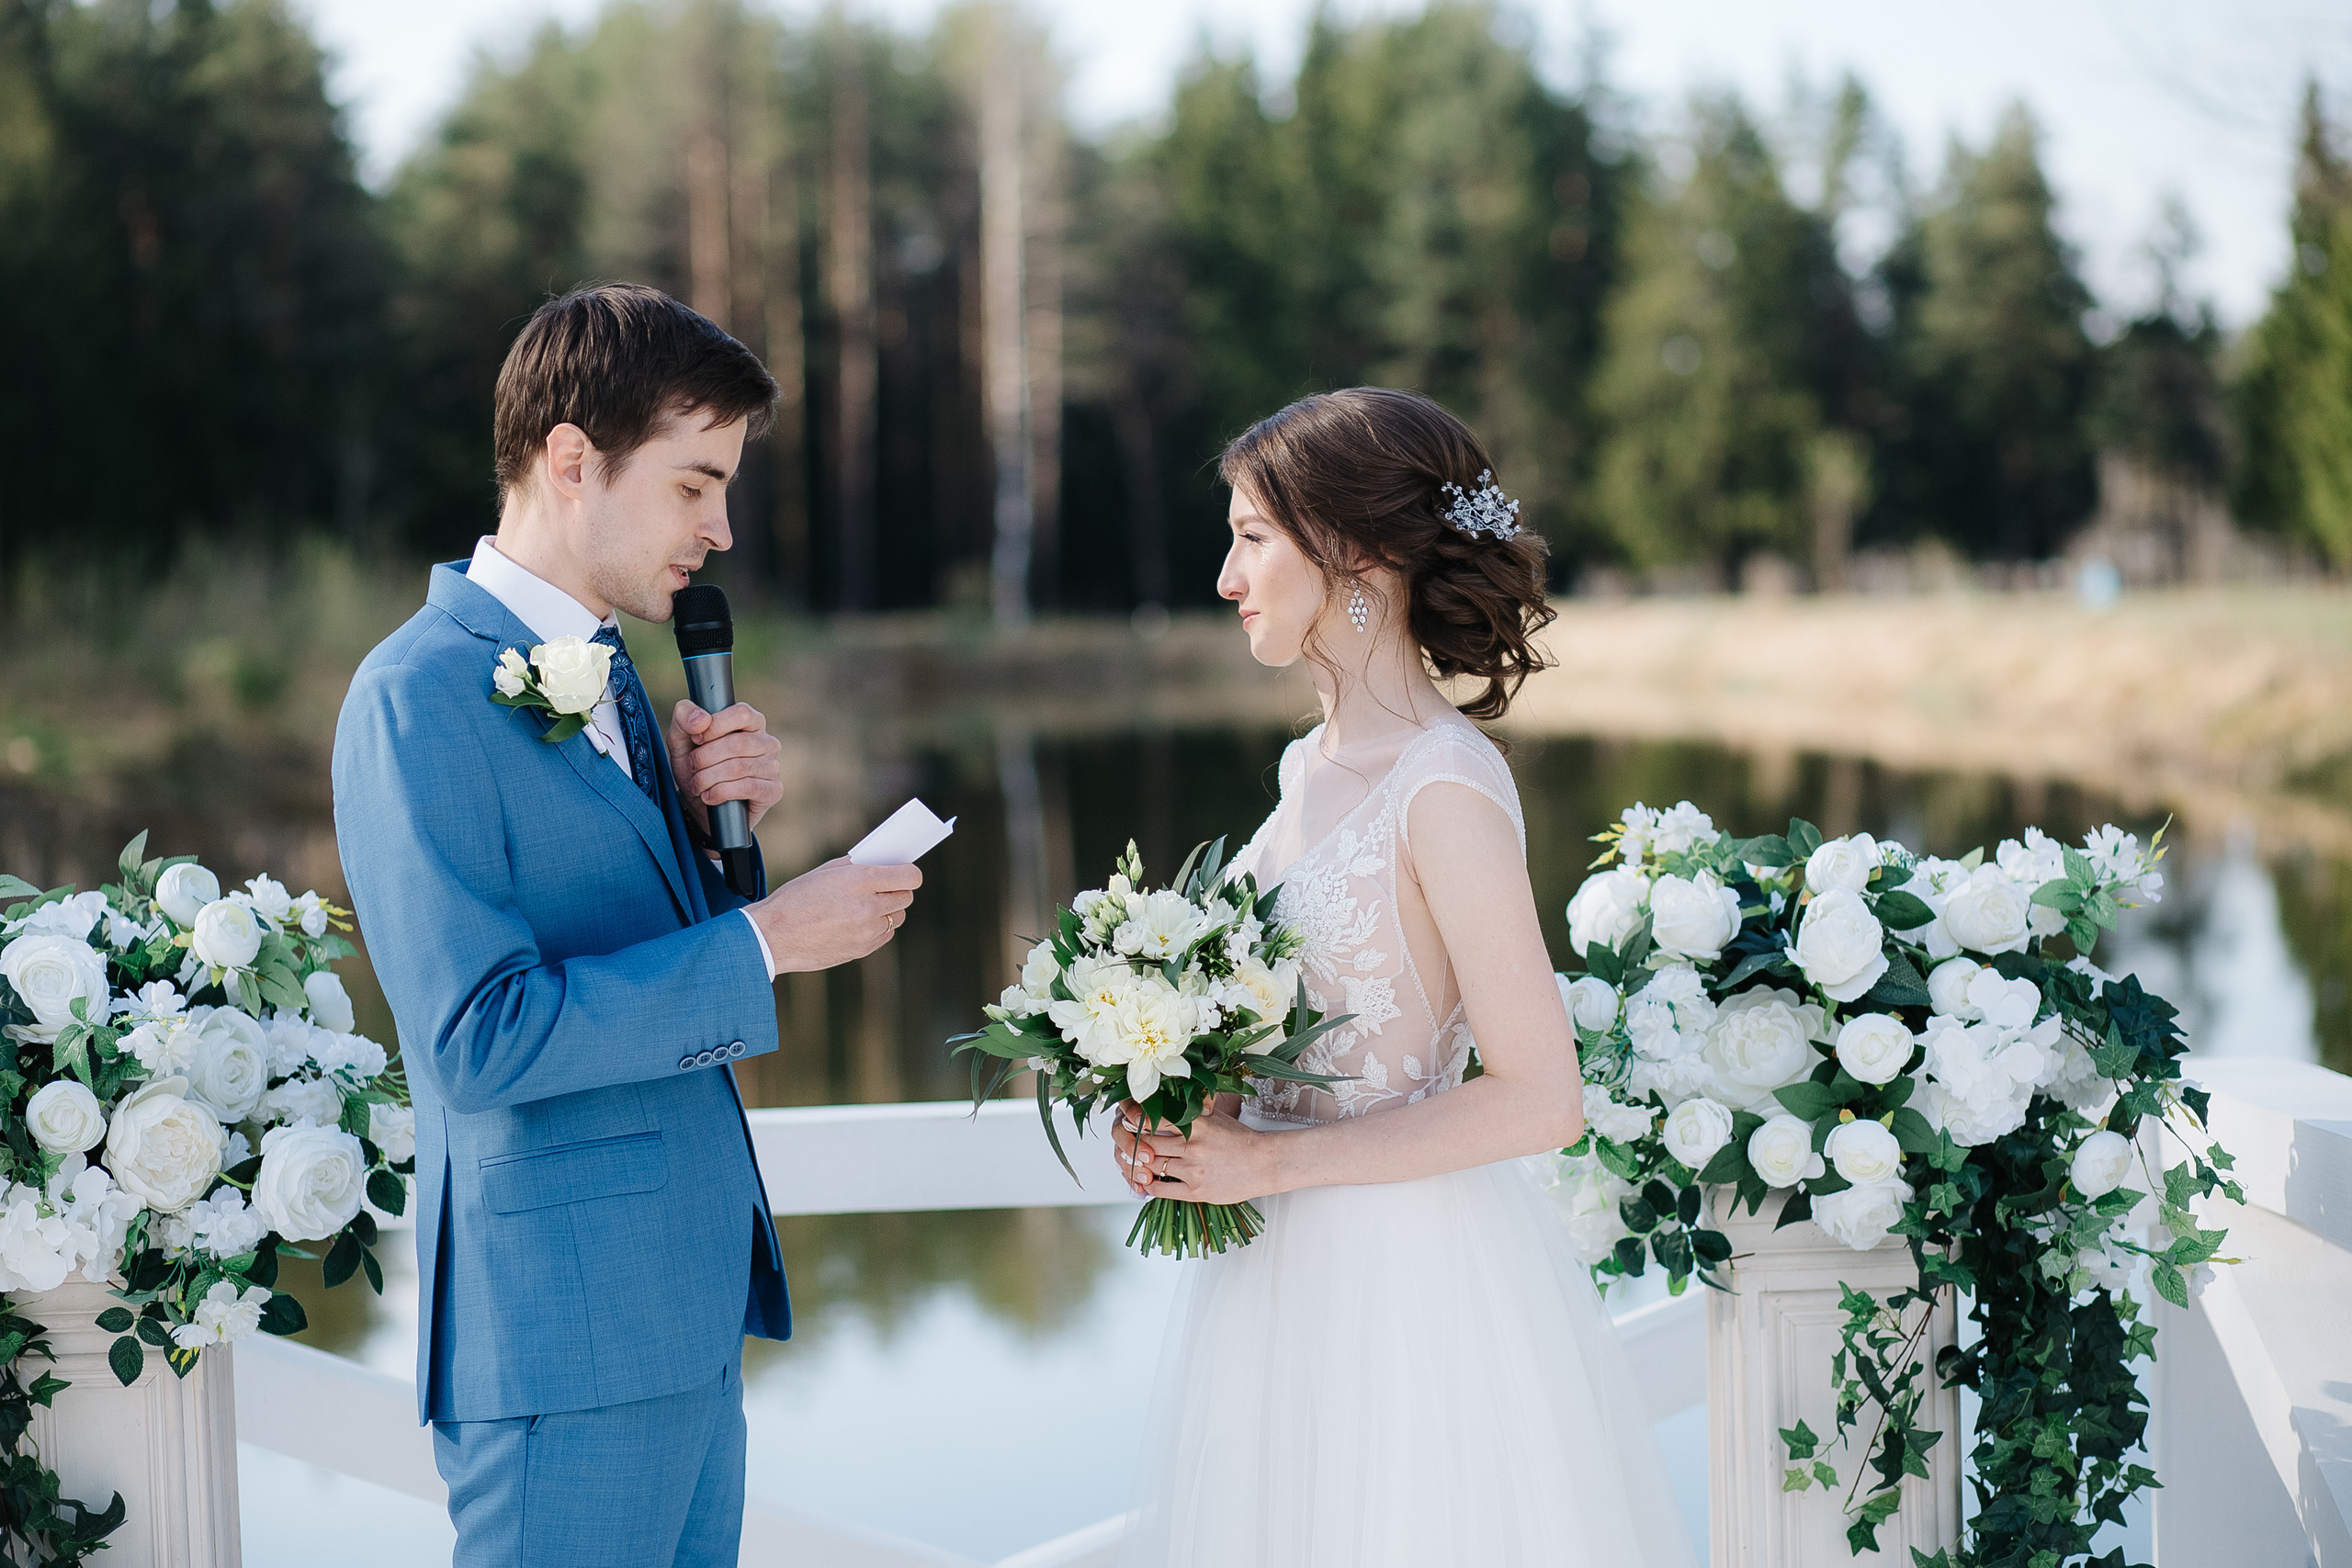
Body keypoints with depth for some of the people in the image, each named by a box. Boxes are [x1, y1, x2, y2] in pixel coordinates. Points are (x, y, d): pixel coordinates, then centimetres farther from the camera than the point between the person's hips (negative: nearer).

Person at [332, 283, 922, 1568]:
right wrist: (763, 941, -19)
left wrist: (709, 816, -2)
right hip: (564, 1329, -9)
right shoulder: (421, 695, -16)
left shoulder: (598, 669, 13)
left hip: (690, 1307, 9)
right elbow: (476, 1041, -23)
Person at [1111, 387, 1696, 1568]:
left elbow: (1540, 1099, -20)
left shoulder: (1446, 788, -18)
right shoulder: (1317, 765, 7)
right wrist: (1189, 1125, 0)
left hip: (1409, 1280, -8)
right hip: (1288, 1270, 8)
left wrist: (1270, 1162, -18)